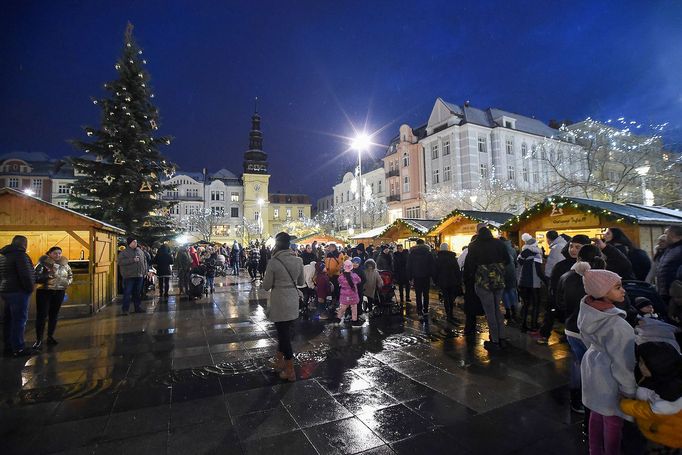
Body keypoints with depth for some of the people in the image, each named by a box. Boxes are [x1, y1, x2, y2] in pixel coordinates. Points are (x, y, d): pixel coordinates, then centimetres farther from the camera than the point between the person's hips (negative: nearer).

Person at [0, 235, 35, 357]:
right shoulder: (20, 254, -16)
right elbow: (25, 275, -21)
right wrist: (30, 289, -10)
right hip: (18, 292, -10)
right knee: (19, 320, -4)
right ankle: (18, 349, 0)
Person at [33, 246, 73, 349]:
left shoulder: (64, 264, 6)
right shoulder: (43, 263, -7)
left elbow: (70, 275, 17)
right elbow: (35, 276, -16)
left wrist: (67, 282, -1)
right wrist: (48, 276, -28)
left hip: (59, 292, 4)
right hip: (44, 292, -4)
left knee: (54, 314, 10)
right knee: (42, 315, -4)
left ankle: (50, 336, 22)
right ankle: (39, 339, 3)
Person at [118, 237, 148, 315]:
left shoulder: (140, 251, 12)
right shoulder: (123, 252, -2)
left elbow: (144, 261, 18)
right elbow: (121, 261, -16)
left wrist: (145, 271, 11)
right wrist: (132, 260, -22)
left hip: (139, 275, 5)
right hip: (129, 276, -5)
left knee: (137, 293, 12)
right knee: (127, 293, -3)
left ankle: (138, 307, 21)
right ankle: (124, 309, 4)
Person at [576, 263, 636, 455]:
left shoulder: (587, 310, -12)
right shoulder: (618, 326, -35)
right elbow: (622, 364, -24)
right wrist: (629, 390, -10)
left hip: (592, 366, 8)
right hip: (609, 378, -8)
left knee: (597, 412, 27)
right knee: (613, 420, 17)